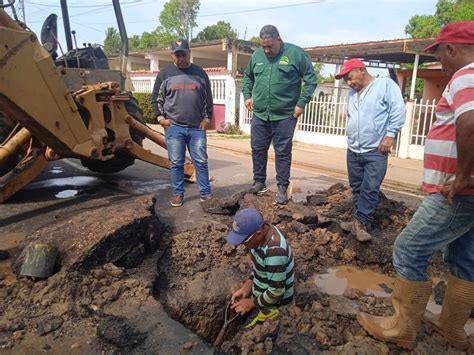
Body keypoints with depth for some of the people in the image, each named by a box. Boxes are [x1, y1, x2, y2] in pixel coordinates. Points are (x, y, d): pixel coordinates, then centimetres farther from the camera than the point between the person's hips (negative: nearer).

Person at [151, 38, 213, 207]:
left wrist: (207, 118, 5)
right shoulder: (165, 74, 5)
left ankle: (206, 193, 12)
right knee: (176, 163, 5)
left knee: (201, 162, 3)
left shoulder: (200, 73, 9)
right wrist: (160, 118, 0)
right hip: (174, 127, 0)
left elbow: (208, 98, 13)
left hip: (197, 127, 1)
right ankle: (178, 194, 18)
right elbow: (156, 98, 10)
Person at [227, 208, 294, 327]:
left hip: (274, 303, -8)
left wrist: (252, 303, -14)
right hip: (261, 291, 8)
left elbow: (276, 292, -27)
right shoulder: (261, 231, -10)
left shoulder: (274, 252, -36)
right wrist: (245, 288, -2)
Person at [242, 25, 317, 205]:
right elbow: (248, 77, 22)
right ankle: (259, 181, 29)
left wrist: (301, 103, -9)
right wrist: (247, 95, 9)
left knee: (283, 152, 3)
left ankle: (282, 187, 16)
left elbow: (310, 78, -3)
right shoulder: (256, 55, 6)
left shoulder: (295, 53, -7)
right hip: (259, 114, 4)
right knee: (258, 149, 11)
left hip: (285, 115, -4)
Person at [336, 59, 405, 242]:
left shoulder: (386, 85, -4)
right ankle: (360, 221, 22)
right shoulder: (352, 93, 18)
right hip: (353, 150, 7)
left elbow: (398, 111, -11)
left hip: (376, 151, -7)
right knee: (356, 188, 11)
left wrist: (389, 135, -16)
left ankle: (360, 222, 3)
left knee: (370, 189, -7)